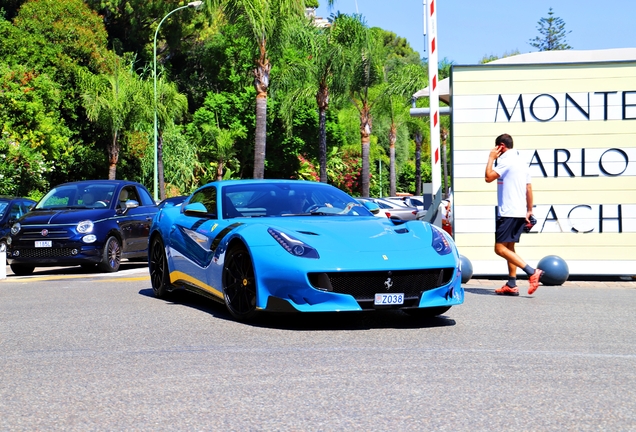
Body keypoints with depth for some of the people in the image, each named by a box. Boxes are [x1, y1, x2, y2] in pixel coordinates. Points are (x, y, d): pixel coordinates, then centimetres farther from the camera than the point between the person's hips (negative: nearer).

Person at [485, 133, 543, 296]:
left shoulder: (506, 160, -11)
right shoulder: (521, 162, 18)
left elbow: (489, 177, -18)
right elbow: (529, 188, 19)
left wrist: (491, 158, -5)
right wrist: (529, 211, 22)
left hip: (508, 212, -10)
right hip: (520, 212, 10)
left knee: (500, 248, -11)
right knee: (509, 248, 14)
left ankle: (532, 272, -20)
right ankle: (511, 285, 12)